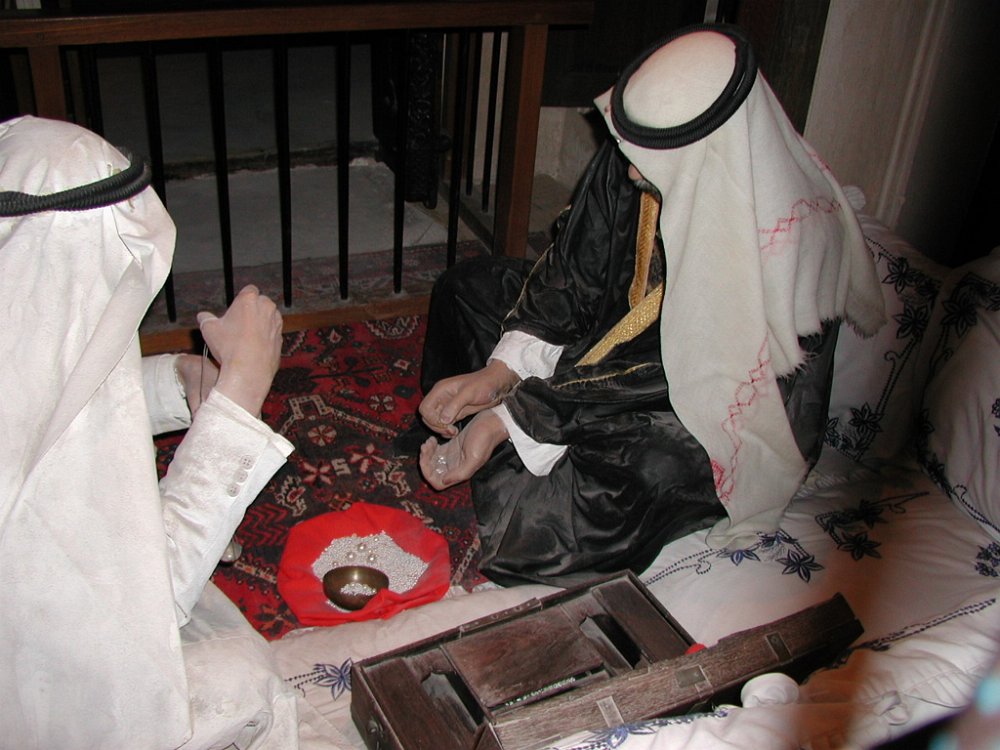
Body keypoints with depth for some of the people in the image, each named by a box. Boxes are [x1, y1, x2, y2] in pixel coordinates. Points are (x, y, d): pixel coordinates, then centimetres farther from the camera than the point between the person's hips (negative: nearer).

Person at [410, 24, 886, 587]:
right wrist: (498, 372, -19)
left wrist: (510, 417, -29)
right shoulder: (637, 157, -17)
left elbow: (666, 373, -31)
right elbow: (574, 267, -7)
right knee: (466, 289, 5)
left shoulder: (784, 236, -35)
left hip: (722, 419, -7)